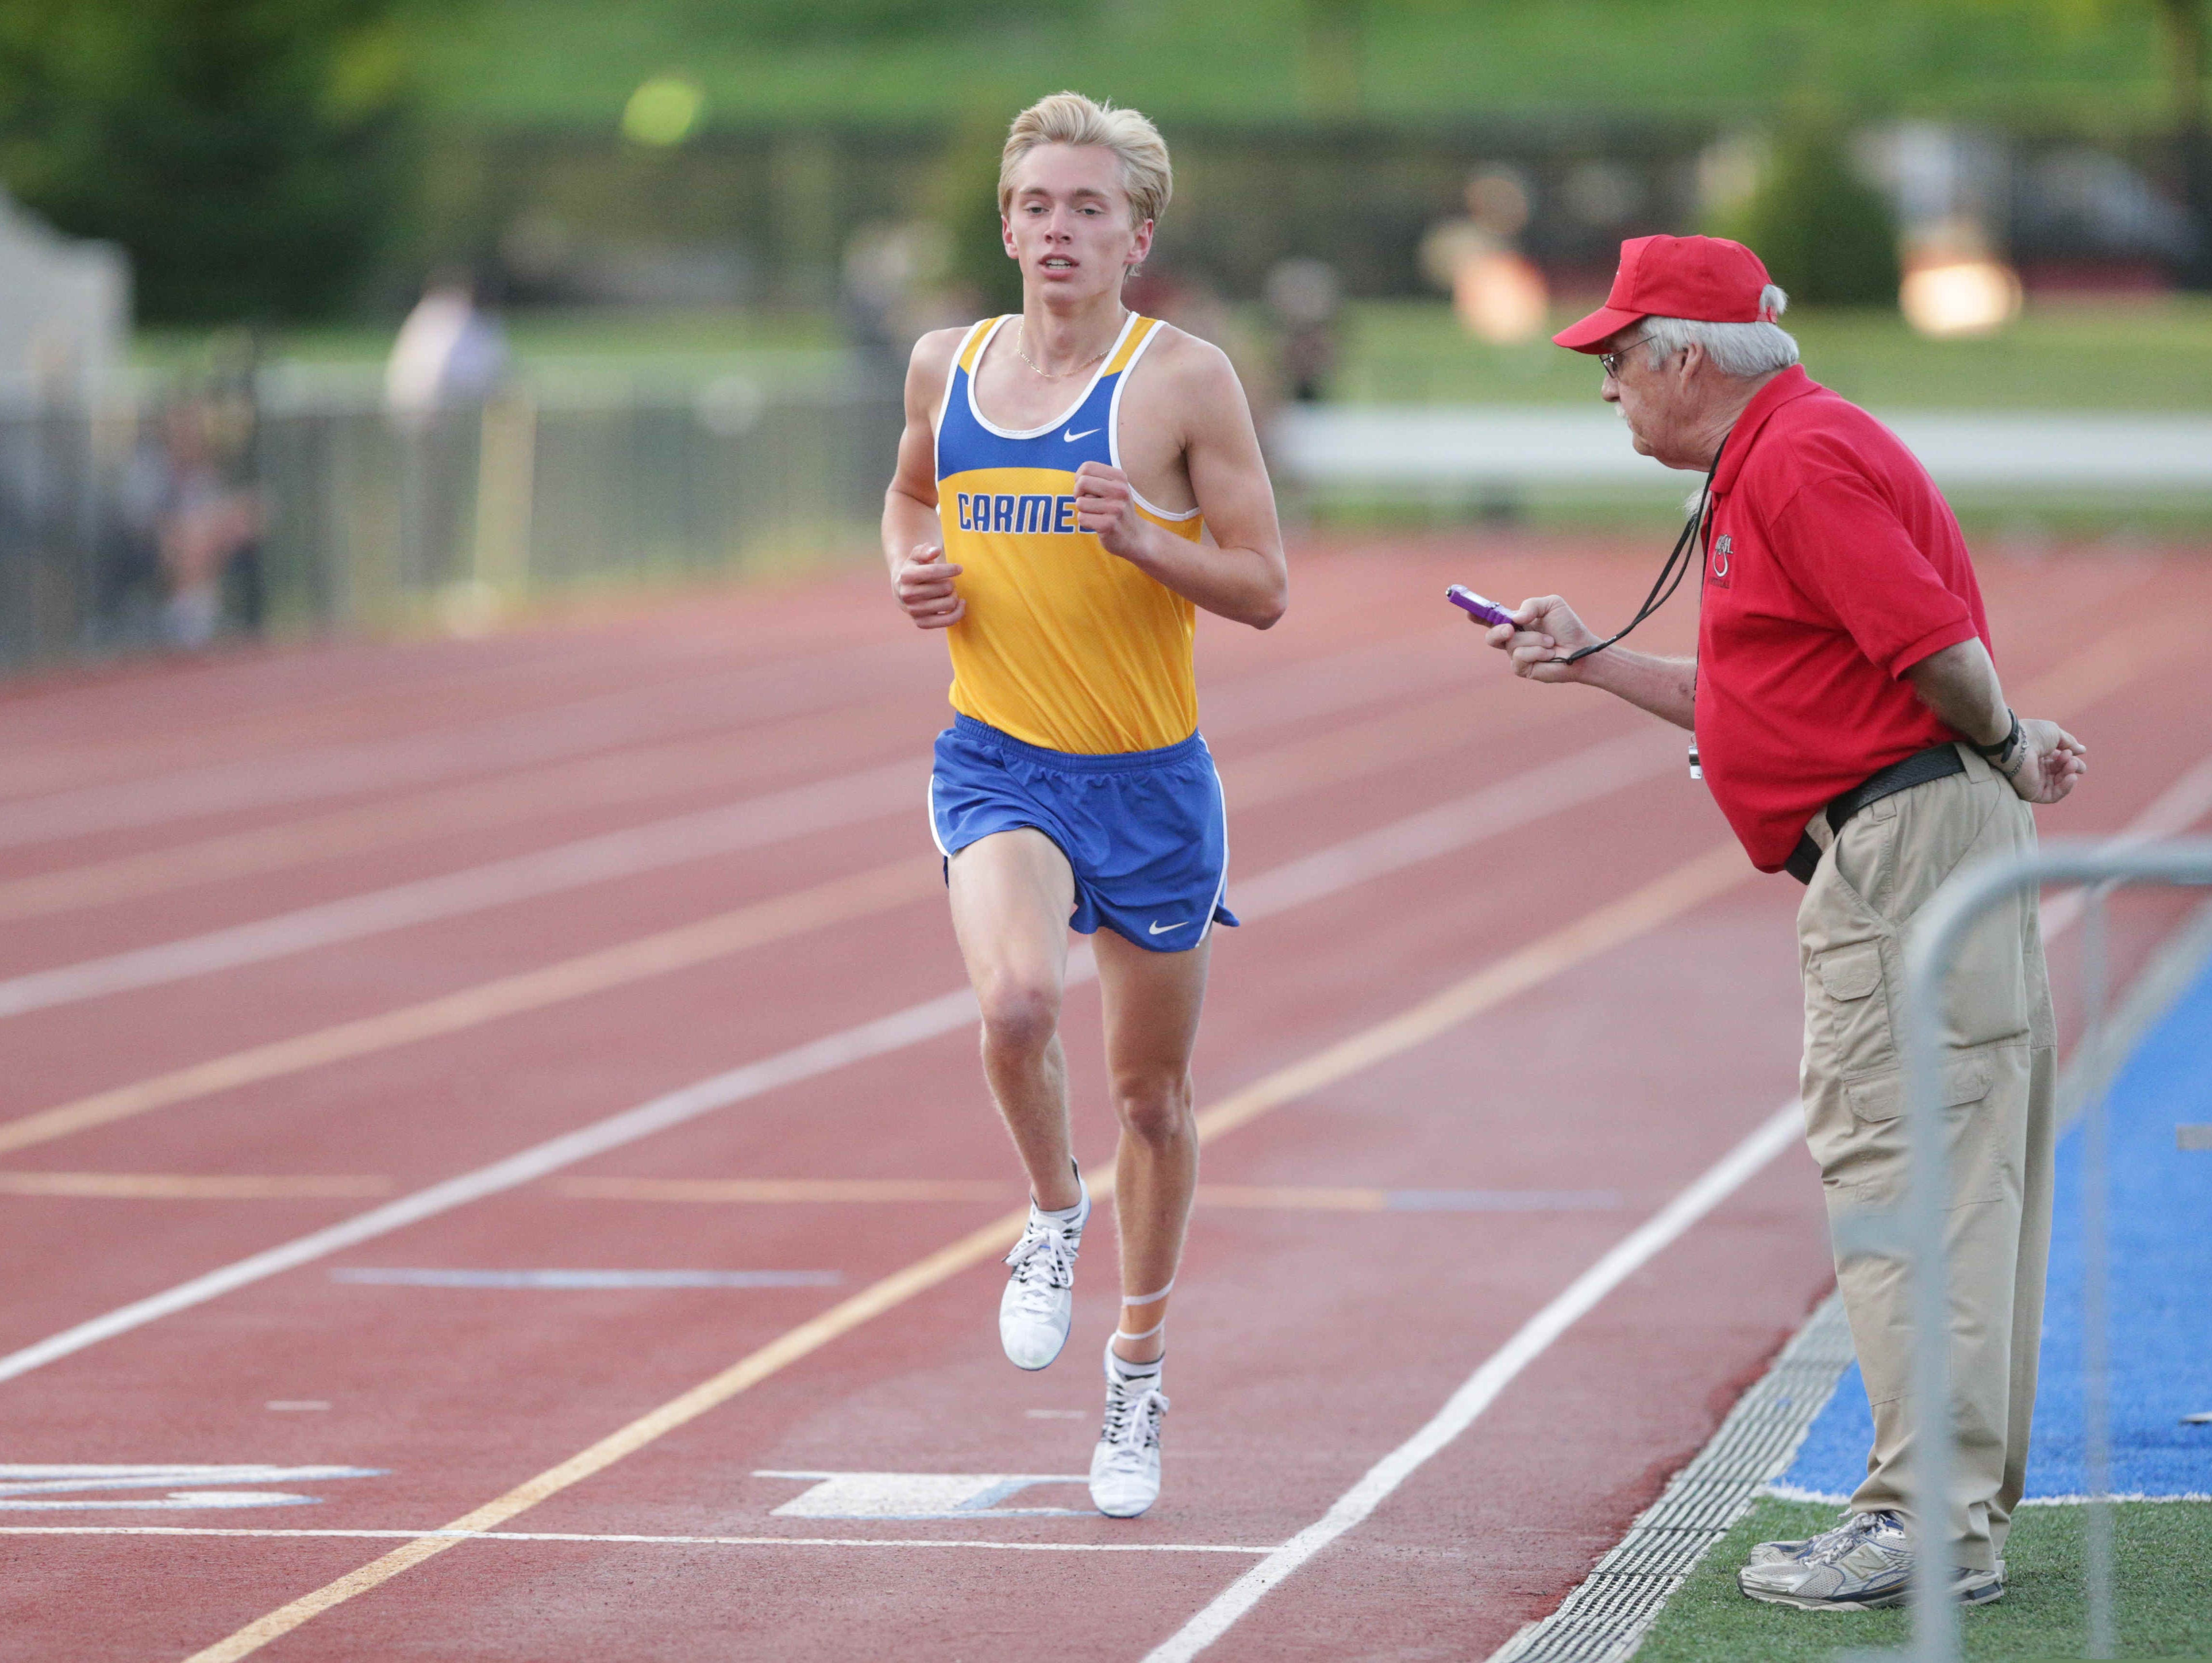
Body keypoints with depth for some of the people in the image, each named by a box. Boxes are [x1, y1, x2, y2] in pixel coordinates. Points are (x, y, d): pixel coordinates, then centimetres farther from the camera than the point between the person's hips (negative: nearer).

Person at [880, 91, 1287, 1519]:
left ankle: (1140, 1372, 30)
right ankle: (1054, 1212, 2)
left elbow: (1265, 589, -6)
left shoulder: (1185, 379, -7)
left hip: (1151, 779, -1)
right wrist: (913, 573, 3)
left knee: (1153, 1092, 10)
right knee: (1018, 1000, -28)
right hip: (997, 762, 1)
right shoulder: (947, 366, 4)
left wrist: (1141, 541, -23)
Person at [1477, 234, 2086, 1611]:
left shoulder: (1803, 461, -13)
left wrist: (2004, 755, -6)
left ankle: (1930, 1524, -13)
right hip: (1897, 851, 11)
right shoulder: (1770, 465, 21)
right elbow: (1759, 706, 26)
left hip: (1906, 829, -11)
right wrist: (1587, 660, 24)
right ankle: (1970, 1508, 14)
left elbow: (1939, 647, -22)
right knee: (1965, 1175, 11)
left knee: (1903, 1167, -11)